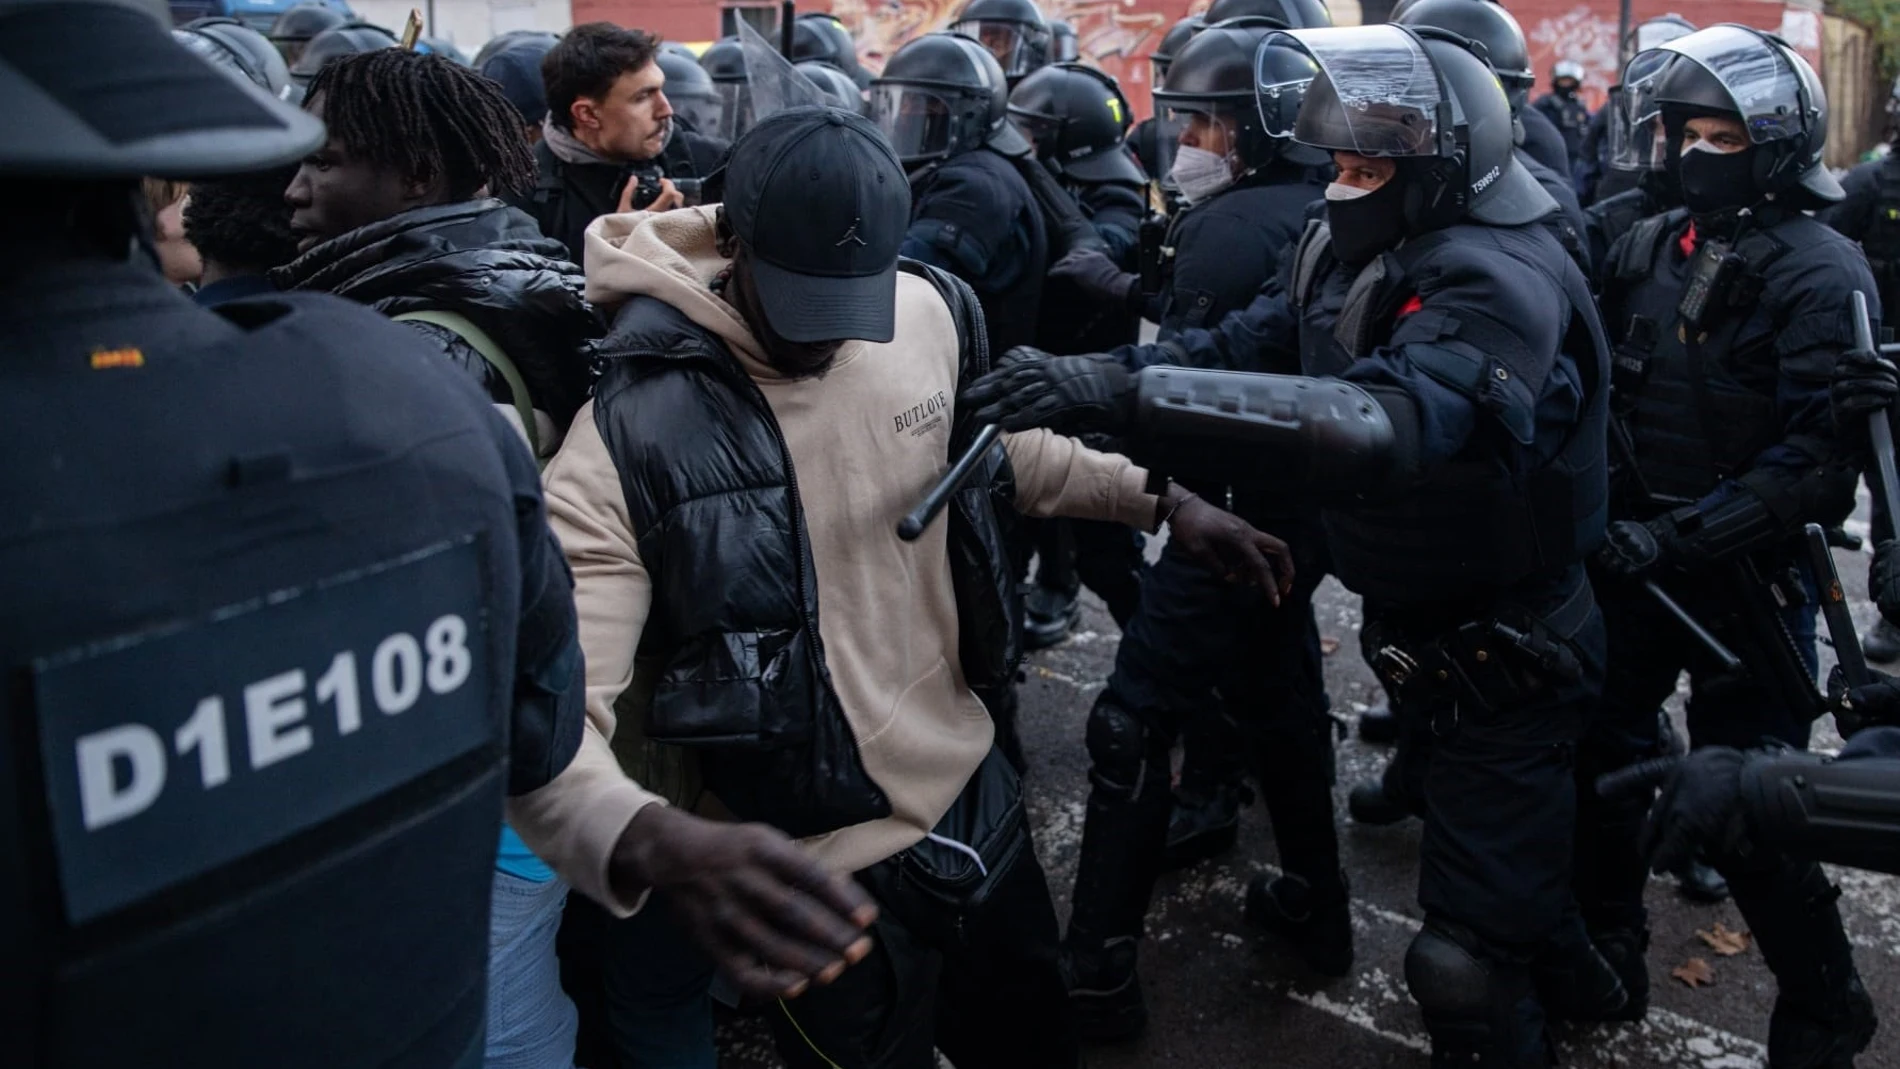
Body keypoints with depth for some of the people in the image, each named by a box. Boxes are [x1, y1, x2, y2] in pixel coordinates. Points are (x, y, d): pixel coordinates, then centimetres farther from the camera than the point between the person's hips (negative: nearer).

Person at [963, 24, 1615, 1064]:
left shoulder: (1497, 284, -27)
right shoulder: (1353, 253, 2)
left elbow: (1378, 425, -45)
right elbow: (1243, 342, -6)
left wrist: (1129, 393, -52)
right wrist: (1098, 366, -25)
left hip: (1504, 660, -8)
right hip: (1420, 626, 8)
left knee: (1471, 967, -3)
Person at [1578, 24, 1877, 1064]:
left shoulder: (1821, 276, -12)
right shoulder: (1647, 247, 4)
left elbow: (1820, 457, -20)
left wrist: (1682, 535, -26)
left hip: (1745, 578, -5)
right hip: (1632, 559, 6)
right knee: (1597, 751, 14)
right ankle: (1606, 950, 37)